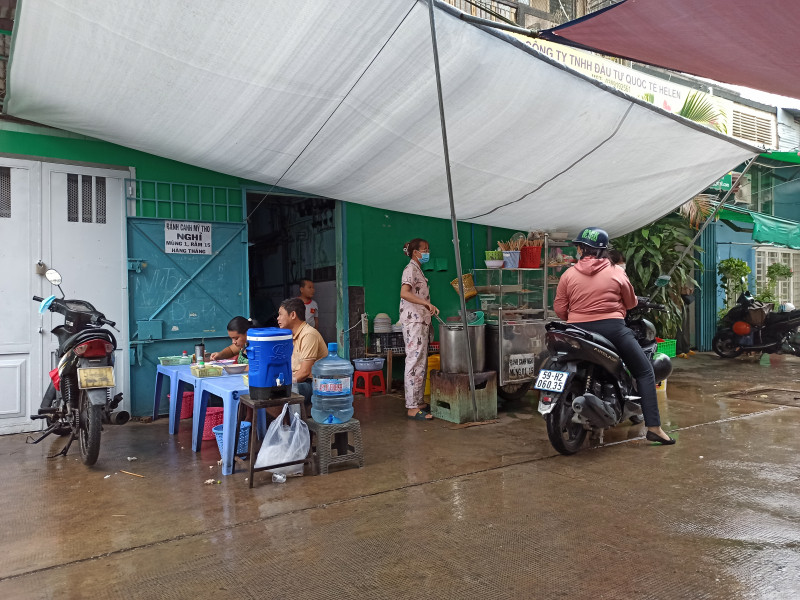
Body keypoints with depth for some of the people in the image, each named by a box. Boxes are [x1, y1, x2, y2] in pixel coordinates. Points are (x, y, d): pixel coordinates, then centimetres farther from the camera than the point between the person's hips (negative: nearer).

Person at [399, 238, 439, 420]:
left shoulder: (417, 270, 20)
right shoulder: (410, 269, -10)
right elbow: (404, 293, -26)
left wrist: (428, 316, 21)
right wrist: (427, 303, -32)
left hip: (421, 322, 10)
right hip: (413, 323, -10)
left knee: (421, 364, 12)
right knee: (415, 363, -10)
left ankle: (419, 402, 20)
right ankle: (412, 407, -8)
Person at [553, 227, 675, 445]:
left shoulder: (568, 275, 1)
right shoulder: (616, 273, 1)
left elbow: (559, 308, 1)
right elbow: (631, 303, 11)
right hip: (612, 329, -2)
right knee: (644, 372, 10)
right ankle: (653, 427, 2)